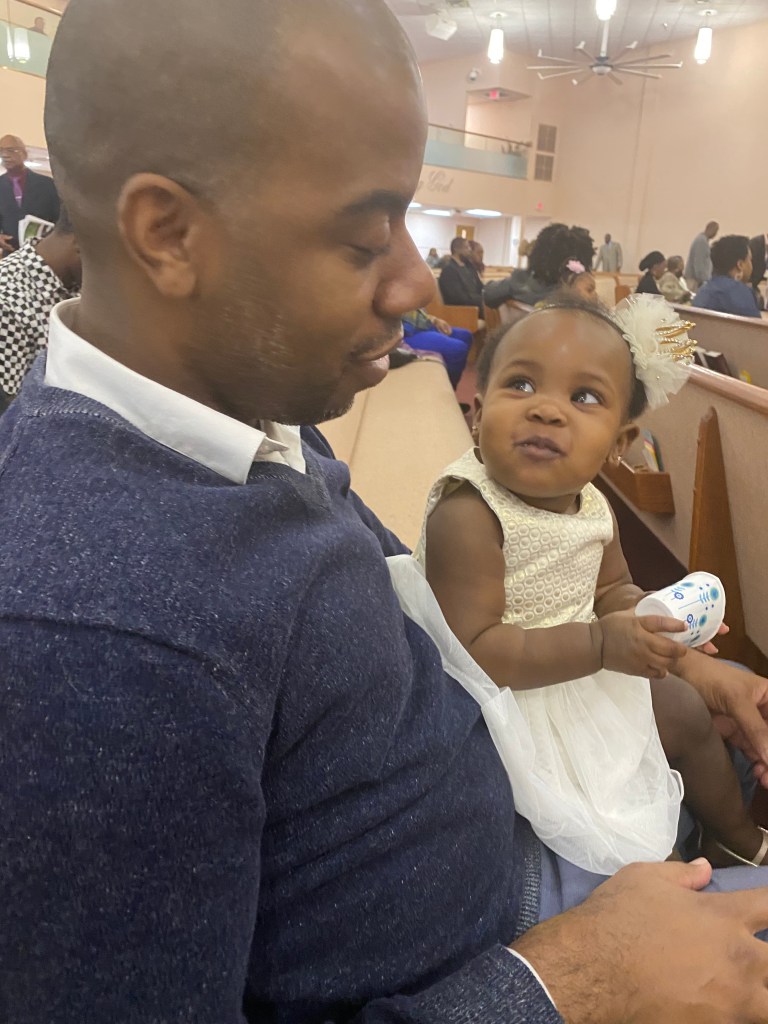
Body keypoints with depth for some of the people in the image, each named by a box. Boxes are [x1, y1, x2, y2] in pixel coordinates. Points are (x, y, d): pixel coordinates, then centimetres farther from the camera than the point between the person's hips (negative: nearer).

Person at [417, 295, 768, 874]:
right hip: (514, 699, -8)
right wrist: (601, 644, -31)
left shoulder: (594, 508, -6)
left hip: (591, 675, 8)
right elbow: (471, 652, -33)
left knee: (688, 712, 22)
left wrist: (650, 617, -15)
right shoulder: (466, 517, -31)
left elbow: (611, 588, 10)